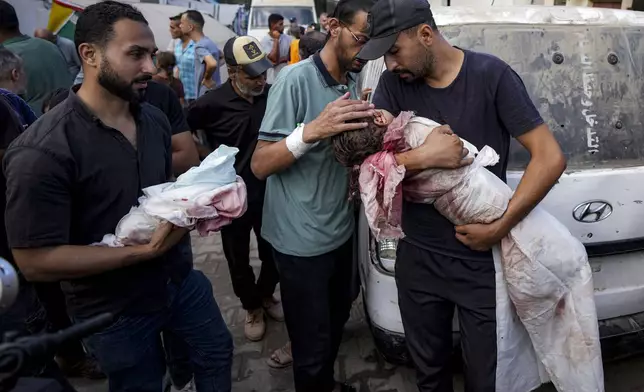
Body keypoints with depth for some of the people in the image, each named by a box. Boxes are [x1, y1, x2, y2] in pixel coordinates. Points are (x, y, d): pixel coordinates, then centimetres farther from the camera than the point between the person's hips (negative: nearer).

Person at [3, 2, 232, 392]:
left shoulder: (155, 119, -2)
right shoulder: (43, 150, -25)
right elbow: (36, 262, -23)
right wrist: (145, 250, -27)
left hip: (178, 278, 6)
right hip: (115, 309, -6)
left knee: (217, 353, 24)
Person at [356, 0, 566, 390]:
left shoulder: (491, 75, -11)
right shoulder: (394, 84, -3)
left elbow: (550, 158, -13)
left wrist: (500, 227, -19)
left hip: (482, 261, -2)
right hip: (418, 258, 3)